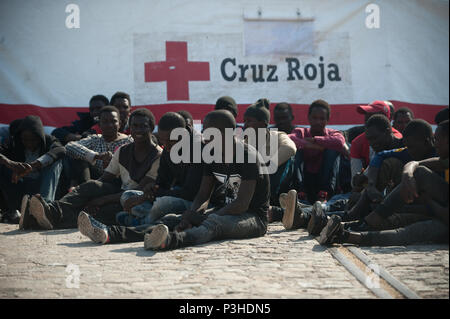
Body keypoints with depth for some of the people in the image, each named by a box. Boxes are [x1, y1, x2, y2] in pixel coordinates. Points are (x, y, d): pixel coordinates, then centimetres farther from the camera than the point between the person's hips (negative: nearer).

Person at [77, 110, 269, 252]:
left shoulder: (248, 156, -15)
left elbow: (242, 205, -22)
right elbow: (203, 195, 8)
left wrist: (201, 217, -23)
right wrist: (190, 214, -14)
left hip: (254, 218, -7)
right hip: (225, 212, 8)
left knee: (213, 223, -40)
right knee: (173, 221, -13)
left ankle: (168, 240, -70)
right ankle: (108, 234, -29)